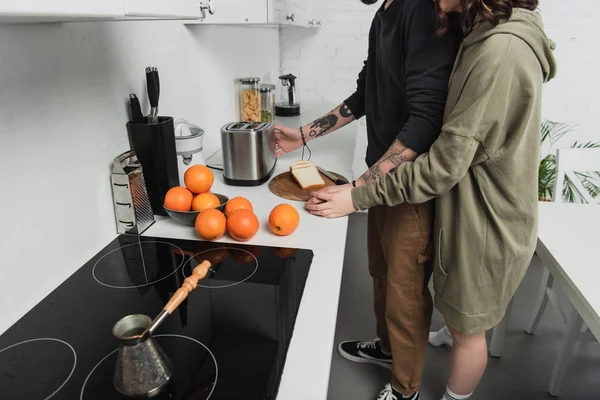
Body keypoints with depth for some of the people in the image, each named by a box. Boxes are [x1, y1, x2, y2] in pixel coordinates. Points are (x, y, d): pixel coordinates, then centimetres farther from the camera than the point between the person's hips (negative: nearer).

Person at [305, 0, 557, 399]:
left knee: (467, 330, 16)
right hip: (476, 211, 8)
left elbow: (444, 166, -27)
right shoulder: (490, 37, 3)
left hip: (485, 224, -8)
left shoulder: (500, 51, -28)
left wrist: (358, 197, -20)